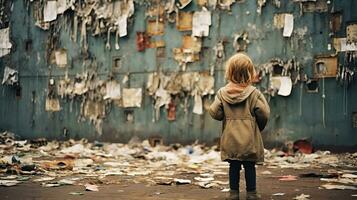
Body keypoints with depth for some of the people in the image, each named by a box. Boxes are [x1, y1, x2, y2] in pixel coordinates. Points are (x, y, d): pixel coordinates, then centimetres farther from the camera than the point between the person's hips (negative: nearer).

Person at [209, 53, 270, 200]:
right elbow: (263, 113, -9)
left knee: (234, 166, 9)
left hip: (230, 138, 2)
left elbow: (214, 113, -4)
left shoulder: (222, 93, -4)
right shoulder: (254, 93, -8)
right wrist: (260, 126, 10)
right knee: (250, 167, 7)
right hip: (249, 138, -2)